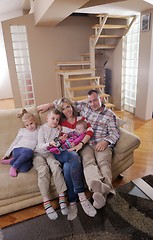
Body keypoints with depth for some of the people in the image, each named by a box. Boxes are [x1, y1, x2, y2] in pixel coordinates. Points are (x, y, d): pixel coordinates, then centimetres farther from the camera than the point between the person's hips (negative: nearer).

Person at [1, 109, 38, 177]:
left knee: (25, 168, -33)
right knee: (29, 151, -38)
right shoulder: (22, 130, 17)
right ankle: (14, 166, -17)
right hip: (18, 150, 0)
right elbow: (15, 142, 19)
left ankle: (12, 161, -6)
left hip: (29, 155, 0)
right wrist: (7, 154, 17)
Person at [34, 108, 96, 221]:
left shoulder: (60, 129, 25)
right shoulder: (42, 129, 17)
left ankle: (72, 202, -24)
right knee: (74, 156, -32)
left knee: (67, 167, -33)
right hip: (47, 154, -3)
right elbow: (40, 146, 3)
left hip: (60, 153, 3)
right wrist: (50, 143, -18)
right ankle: (81, 196, -30)